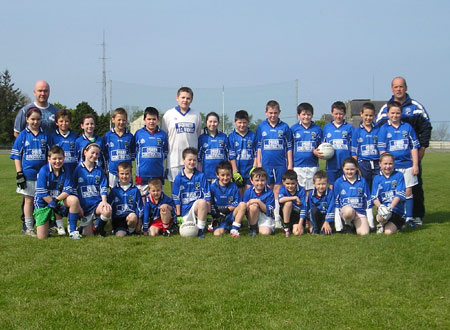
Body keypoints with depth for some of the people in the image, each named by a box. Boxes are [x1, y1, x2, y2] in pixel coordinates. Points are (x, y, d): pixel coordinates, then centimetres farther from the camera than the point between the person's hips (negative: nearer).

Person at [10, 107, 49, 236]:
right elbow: (16, 156, 0)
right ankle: (28, 227, 12)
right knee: (29, 200, 5)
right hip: (28, 173, -2)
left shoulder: (44, 135, 6)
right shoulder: (23, 135, 0)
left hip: (42, 173, 2)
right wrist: (19, 174, -7)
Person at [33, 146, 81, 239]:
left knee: (74, 200, -30)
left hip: (59, 200, 3)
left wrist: (56, 200, -27)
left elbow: (67, 190, -12)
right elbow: (42, 193, -17)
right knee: (42, 236, -10)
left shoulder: (65, 171, -7)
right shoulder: (44, 170, -15)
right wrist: (53, 204, -19)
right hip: (43, 203, -2)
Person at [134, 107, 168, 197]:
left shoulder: (162, 134, 5)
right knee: (142, 196, 3)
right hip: (142, 172, -1)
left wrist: (159, 158, 2)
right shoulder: (139, 133, 2)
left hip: (158, 172, 1)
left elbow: (166, 152, 13)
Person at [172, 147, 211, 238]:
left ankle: (200, 229, -20)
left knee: (202, 202, -36)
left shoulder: (201, 176, 2)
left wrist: (208, 213, -3)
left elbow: (207, 196, 1)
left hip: (197, 207, -1)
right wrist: (178, 216, 1)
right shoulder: (179, 178, 2)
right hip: (184, 209, 1)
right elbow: (176, 198, 4)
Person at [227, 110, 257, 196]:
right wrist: (235, 172, -7)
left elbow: (256, 155, 5)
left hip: (250, 172, 0)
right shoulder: (231, 136, 3)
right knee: (239, 195, 4)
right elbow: (231, 157, 0)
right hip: (238, 171, 0)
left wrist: (254, 169, -6)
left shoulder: (253, 135, 6)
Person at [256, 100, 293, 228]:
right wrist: (259, 163, 5)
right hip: (266, 165, 1)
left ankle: (277, 218, 5)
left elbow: (289, 147, 7)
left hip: (281, 164, -1)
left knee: (278, 190, 1)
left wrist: (290, 164, 4)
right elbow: (258, 147, 10)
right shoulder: (261, 127, 6)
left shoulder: (284, 127, 4)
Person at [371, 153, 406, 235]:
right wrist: (380, 206, -22)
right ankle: (382, 224, 2)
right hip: (383, 207, 1)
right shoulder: (377, 178, 7)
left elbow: (399, 194, -8)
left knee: (388, 232, -16)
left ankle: (397, 225, 18)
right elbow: (374, 197, -1)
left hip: (396, 210, -1)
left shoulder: (399, 176, 1)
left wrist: (391, 207, -22)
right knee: (381, 217, -35)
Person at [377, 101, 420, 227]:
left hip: (407, 165, 1)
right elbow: (382, 150, 1)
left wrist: (415, 165, 1)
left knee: (408, 191, 4)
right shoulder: (384, 129, 2)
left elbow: (414, 147, 7)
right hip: (392, 166, -1)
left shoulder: (407, 127, 6)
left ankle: (409, 218, 12)